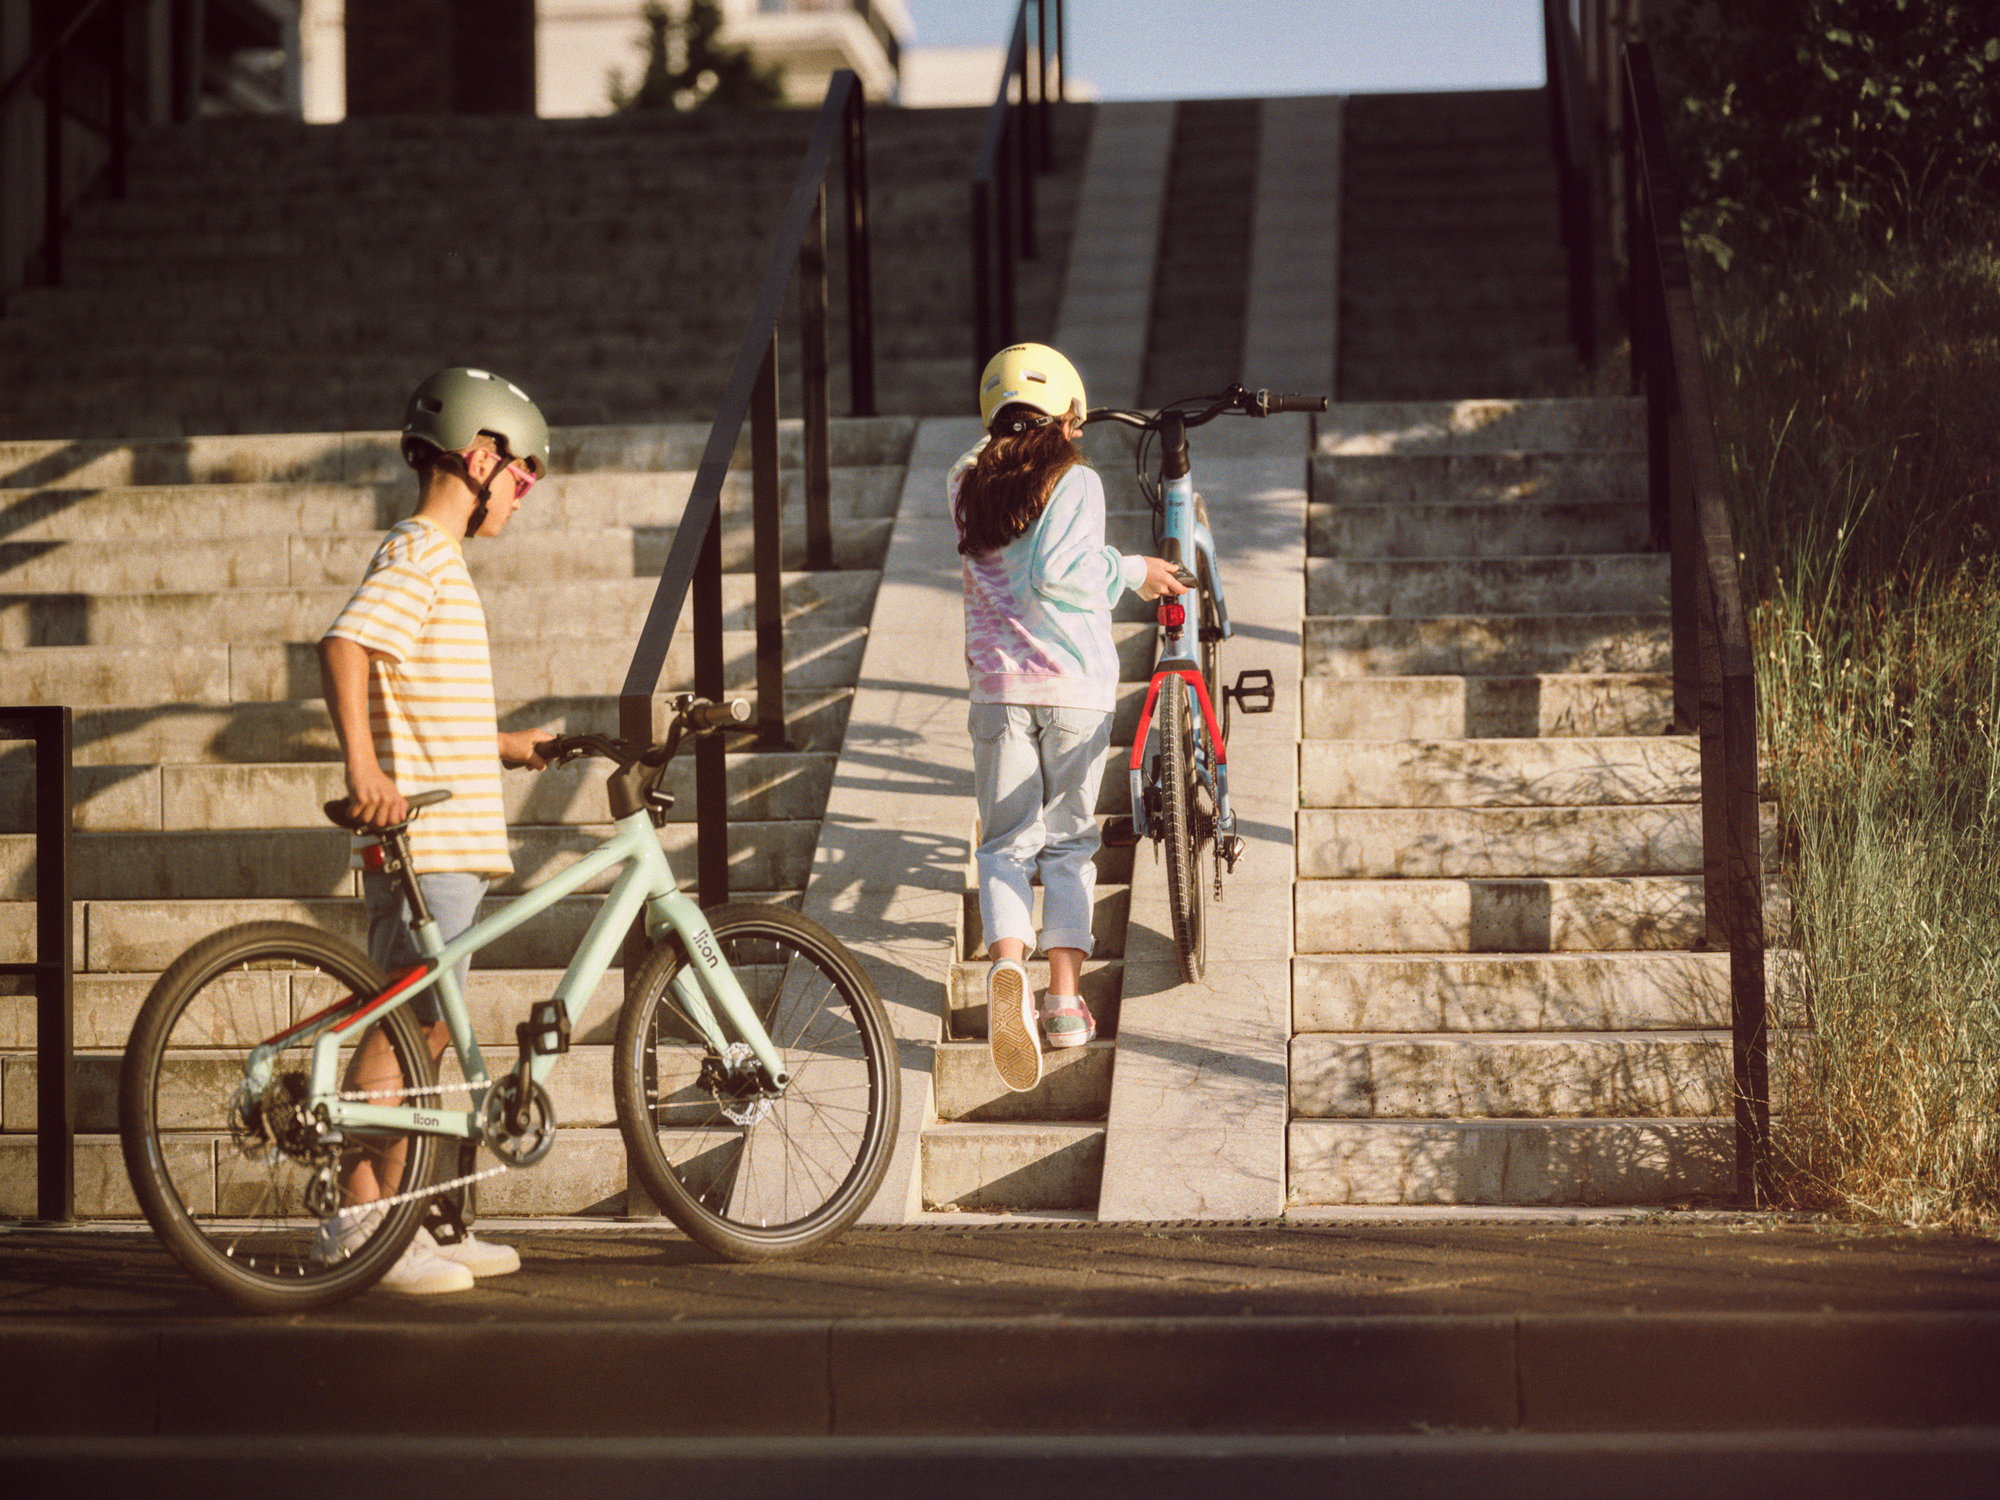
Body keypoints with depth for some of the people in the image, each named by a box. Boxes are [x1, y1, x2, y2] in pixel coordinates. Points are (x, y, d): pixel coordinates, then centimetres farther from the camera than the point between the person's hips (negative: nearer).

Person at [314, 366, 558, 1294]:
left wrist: (506, 745, 37)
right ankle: (359, 1225, -6)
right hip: (424, 842, -10)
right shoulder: (419, 556, -11)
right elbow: (343, 647, -27)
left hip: (448, 842, 10)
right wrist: (365, 771, -35)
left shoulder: (437, 559, 20)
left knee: (425, 1030, 12)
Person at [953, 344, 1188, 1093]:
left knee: (1006, 842, 5)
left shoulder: (967, 484, 6)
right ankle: (1066, 996, 6)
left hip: (998, 684, 2)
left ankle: (1007, 964, -22)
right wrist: (1129, 572, -3)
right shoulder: (1075, 481, -7)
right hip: (1075, 685, -2)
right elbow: (1056, 573, -18)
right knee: (1068, 840, 12)